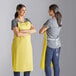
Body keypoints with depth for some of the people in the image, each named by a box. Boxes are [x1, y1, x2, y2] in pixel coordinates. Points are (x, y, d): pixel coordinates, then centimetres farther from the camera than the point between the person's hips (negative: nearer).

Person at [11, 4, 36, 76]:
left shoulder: (27, 20, 11)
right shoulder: (14, 21, -8)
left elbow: (34, 30, -2)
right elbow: (17, 34, -21)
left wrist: (24, 30, -17)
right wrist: (28, 33, -8)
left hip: (27, 45, 6)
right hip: (18, 45, -6)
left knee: (28, 63, 7)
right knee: (17, 63, -1)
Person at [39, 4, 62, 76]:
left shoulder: (50, 21, -18)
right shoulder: (59, 20, 6)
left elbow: (40, 31, -11)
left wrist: (43, 28, 8)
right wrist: (45, 29, 6)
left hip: (50, 45, -7)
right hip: (57, 45, 7)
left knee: (47, 64, 3)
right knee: (56, 64, 11)